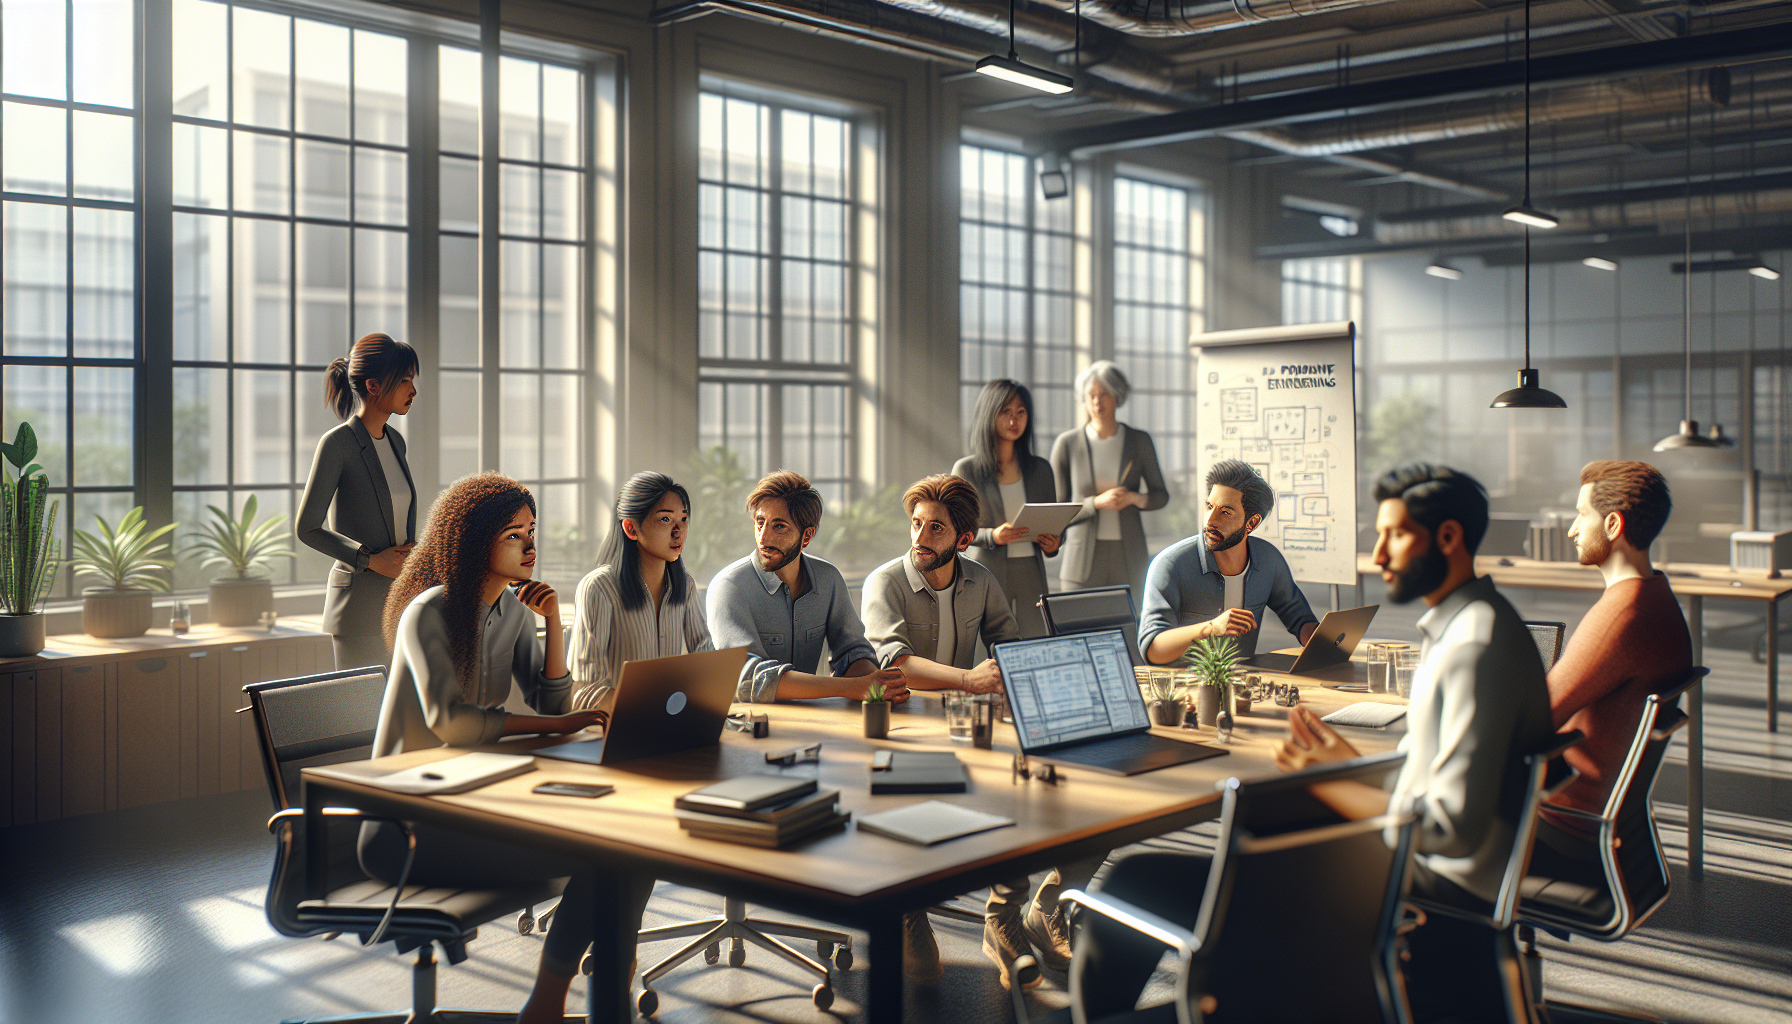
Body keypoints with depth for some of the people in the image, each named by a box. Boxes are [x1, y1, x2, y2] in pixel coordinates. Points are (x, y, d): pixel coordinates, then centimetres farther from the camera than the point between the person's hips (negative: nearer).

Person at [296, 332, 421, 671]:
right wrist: (370, 560, -15)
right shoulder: (337, 443, -9)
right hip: (360, 601, -7)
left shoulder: (395, 441, 12)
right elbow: (307, 528, -10)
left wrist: (411, 553, 3)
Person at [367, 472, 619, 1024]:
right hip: (407, 826, -8)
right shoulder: (429, 613, -13)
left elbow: (553, 706, 5)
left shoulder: (513, 609, 9)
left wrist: (553, 621, -6)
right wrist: (556, 724, -24)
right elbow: (449, 720, -28)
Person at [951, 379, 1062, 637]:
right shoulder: (966, 469, 2)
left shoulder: (1041, 469, 13)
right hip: (985, 575, -3)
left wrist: (1052, 545, -2)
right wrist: (992, 536, -16)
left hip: (1031, 576, 3)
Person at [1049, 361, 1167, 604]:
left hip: (1128, 557, 1)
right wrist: (1097, 502, -15)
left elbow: (1161, 495, 13)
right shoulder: (1067, 444, 0)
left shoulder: (1139, 441, 5)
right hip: (1083, 557, -1)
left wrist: (1135, 498, -9)